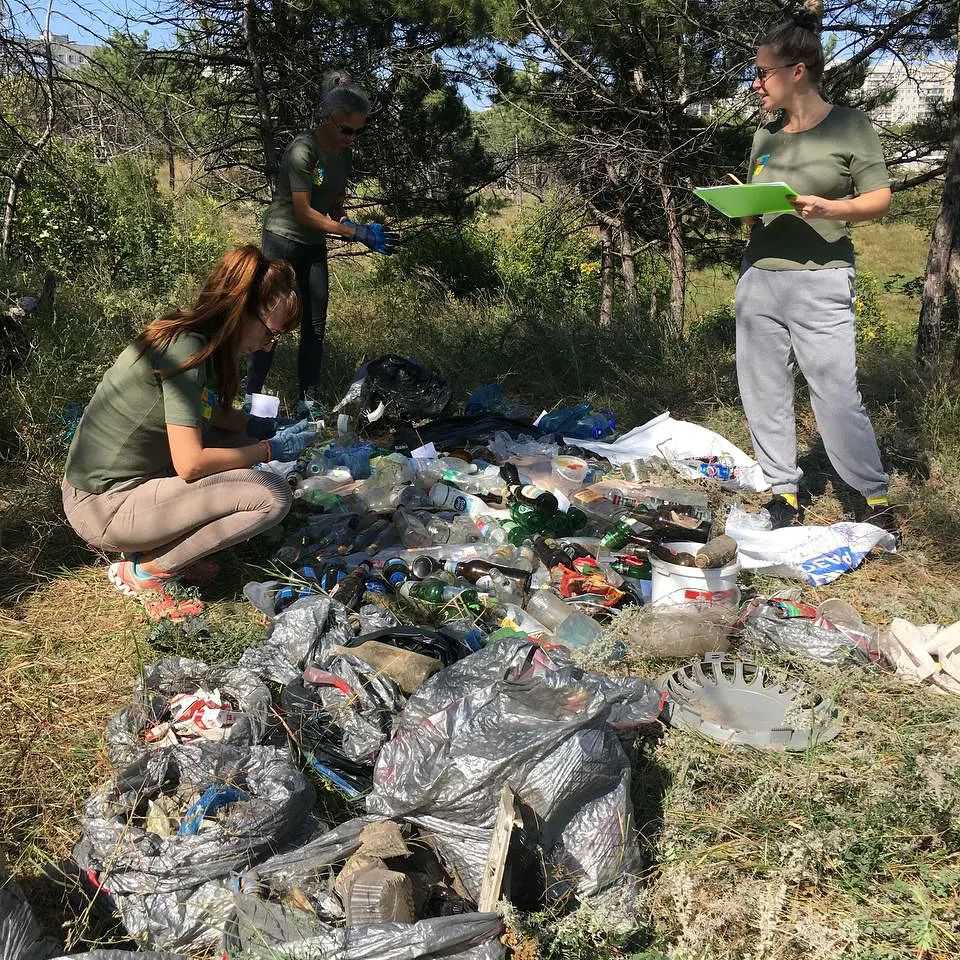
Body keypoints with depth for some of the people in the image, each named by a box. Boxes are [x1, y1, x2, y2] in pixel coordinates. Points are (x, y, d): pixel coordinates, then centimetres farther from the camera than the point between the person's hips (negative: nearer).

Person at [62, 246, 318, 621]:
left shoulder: (191, 334, 4)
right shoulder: (186, 349, -22)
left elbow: (209, 413, 21)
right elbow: (190, 463, -25)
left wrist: (257, 426, 5)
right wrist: (271, 449, -14)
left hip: (104, 482, 9)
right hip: (104, 507, -9)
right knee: (273, 496, -17)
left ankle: (156, 545, 11)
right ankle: (146, 570, -4)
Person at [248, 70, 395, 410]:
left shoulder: (345, 155, 4)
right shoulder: (303, 151, -20)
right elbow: (303, 212, -23)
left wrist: (344, 223, -9)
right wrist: (357, 232, -27)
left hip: (314, 246, 7)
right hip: (283, 241, -7)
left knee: (315, 327, 4)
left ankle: (307, 403, 9)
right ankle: (251, 396, -1)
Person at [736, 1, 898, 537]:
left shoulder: (849, 126, 0)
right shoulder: (765, 137, 15)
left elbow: (880, 198, -1)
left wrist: (832, 209, -19)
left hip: (820, 283, -6)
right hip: (758, 279, 6)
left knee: (838, 399, -6)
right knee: (764, 394, 6)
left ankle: (876, 498, 11)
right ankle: (785, 492, 19)